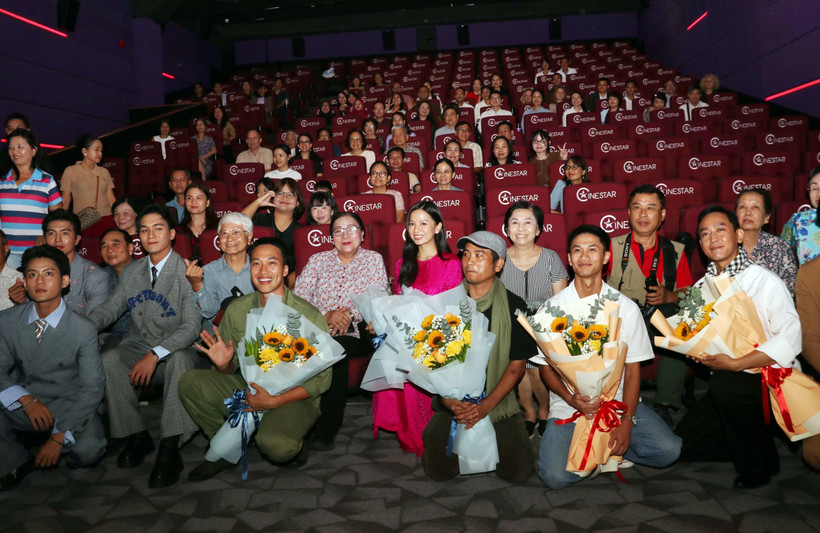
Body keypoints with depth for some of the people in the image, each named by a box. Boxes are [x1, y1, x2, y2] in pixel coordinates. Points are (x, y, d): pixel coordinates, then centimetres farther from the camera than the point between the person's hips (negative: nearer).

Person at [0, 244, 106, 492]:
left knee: (89, 449, -30)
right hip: (22, 406, 3)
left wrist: (59, 438, -19)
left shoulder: (83, 330, -12)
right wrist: (27, 400, -20)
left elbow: (92, 388, -12)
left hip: (68, 407, -2)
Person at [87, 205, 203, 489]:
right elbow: (109, 309, 11)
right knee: (107, 361, -26)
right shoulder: (130, 273, 12)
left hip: (174, 350, -4)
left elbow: (192, 326, -16)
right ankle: (136, 436, -10)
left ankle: (170, 449, -33)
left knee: (180, 359, -37)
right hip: (137, 346, 5)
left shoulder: (187, 272, -8)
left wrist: (155, 355, -29)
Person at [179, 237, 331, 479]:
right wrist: (223, 364, -18)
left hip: (293, 397, -5)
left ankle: (296, 448, 5)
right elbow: (230, 369, 7)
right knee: (190, 381, -14)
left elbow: (321, 379, -12)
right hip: (248, 389, 5)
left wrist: (273, 401, -21)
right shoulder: (237, 309, 0)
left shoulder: (309, 316, -14)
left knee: (273, 443, -35)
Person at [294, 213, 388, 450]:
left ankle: (326, 430, -20)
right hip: (319, 331, 2)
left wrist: (349, 314, -16)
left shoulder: (373, 260, 13)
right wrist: (327, 316, -13)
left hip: (357, 335, -1)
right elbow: (297, 298, 3)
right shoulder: (318, 261, 17)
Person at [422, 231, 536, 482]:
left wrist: (486, 406, -14)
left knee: (516, 472, -9)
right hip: (452, 403, 1)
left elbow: (516, 366, -4)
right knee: (439, 471, -9)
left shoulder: (514, 307, -4)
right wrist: (449, 400, -14)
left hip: (498, 404, 0)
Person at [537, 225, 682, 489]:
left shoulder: (626, 307, 1)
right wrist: (572, 399, -17)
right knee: (555, 475, -21)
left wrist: (627, 420, -12)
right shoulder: (553, 307, 0)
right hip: (568, 405, -1)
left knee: (668, 449, -19)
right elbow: (546, 366, 1)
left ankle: (609, 449, 5)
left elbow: (632, 369, 0)